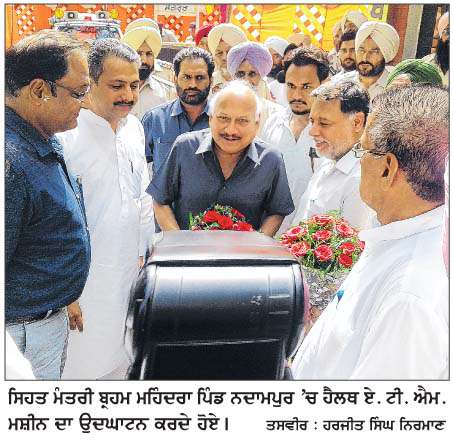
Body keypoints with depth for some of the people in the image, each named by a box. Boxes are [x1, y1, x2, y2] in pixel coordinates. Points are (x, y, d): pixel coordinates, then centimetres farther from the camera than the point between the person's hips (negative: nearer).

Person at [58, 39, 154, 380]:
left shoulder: (134, 127, 5)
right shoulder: (66, 136, -18)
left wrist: (143, 253, 14)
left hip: (130, 273, 7)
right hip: (84, 281, -6)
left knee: (121, 364, 19)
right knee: (86, 367, 7)